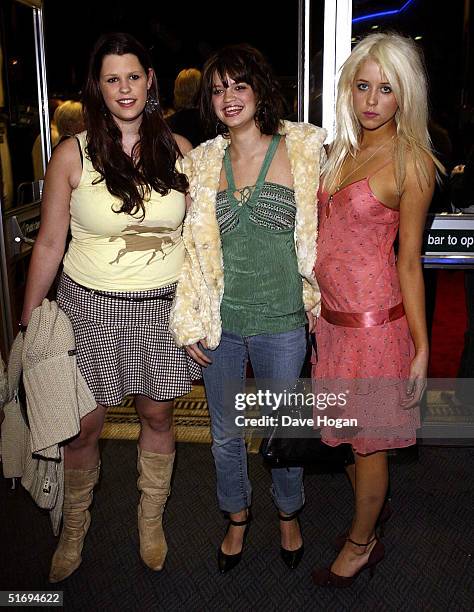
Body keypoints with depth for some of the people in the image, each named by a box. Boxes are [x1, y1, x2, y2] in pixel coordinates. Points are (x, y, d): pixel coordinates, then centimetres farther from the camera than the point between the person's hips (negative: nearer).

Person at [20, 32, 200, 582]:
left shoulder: (177, 149, 0)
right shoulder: (72, 155, -6)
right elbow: (49, 243, -2)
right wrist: (28, 322, -2)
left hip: (163, 305, 2)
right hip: (92, 307, -1)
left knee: (157, 416, 14)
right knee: (83, 427, 8)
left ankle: (151, 521, 38)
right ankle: (73, 531, 34)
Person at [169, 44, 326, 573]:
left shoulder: (302, 150, -5)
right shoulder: (203, 161, 3)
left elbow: (320, 234, 1)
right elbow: (193, 245, 5)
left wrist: (319, 300, 0)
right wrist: (189, 321, 3)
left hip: (281, 321, -2)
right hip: (220, 321, 3)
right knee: (225, 431, 16)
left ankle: (288, 514, 43)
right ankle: (237, 517, 42)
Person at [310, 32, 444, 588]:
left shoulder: (411, 163, -11)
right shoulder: (340, 150, 8)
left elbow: (409, 260, -10)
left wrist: (422, 348, -10)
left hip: (375, 320, -6)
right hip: (331, 314, 7)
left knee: (367, 441, 10)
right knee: (352, 436, 19)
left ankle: (360, 545, 32)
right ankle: (366, 532, 40)